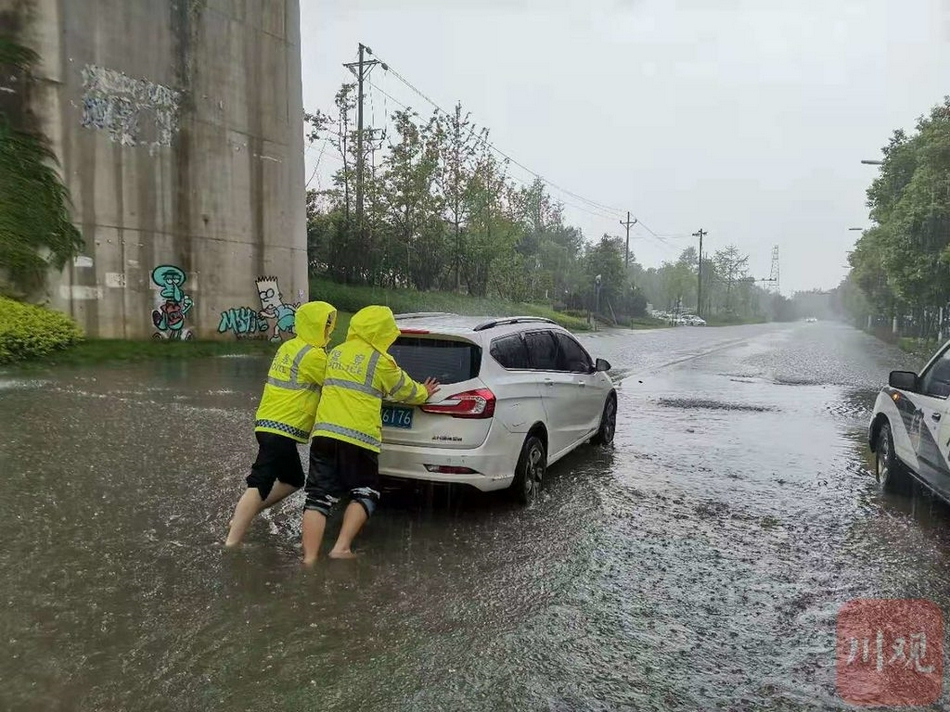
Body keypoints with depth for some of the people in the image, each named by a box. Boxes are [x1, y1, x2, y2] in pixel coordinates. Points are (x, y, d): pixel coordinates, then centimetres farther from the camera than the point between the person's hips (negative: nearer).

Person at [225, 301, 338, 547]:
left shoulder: (289, 347, 15)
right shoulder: (313, 355, -12)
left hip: (270, 423, 10)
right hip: (282, 429, -10)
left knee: (293, 481, 19)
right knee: (260, 485, -12)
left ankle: (242, 517, 21)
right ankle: (231, 544, -14)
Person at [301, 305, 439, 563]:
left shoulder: (336, 353, 16)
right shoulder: (381, 361, -2)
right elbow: (405, 390, 12)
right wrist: (424, 393, 33)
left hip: (325, 433, 5)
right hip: (359, 437, -4)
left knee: (319, 497, 6)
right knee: (364, 495, 13)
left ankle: (309, 559, -1)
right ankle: (341, 548, 0)